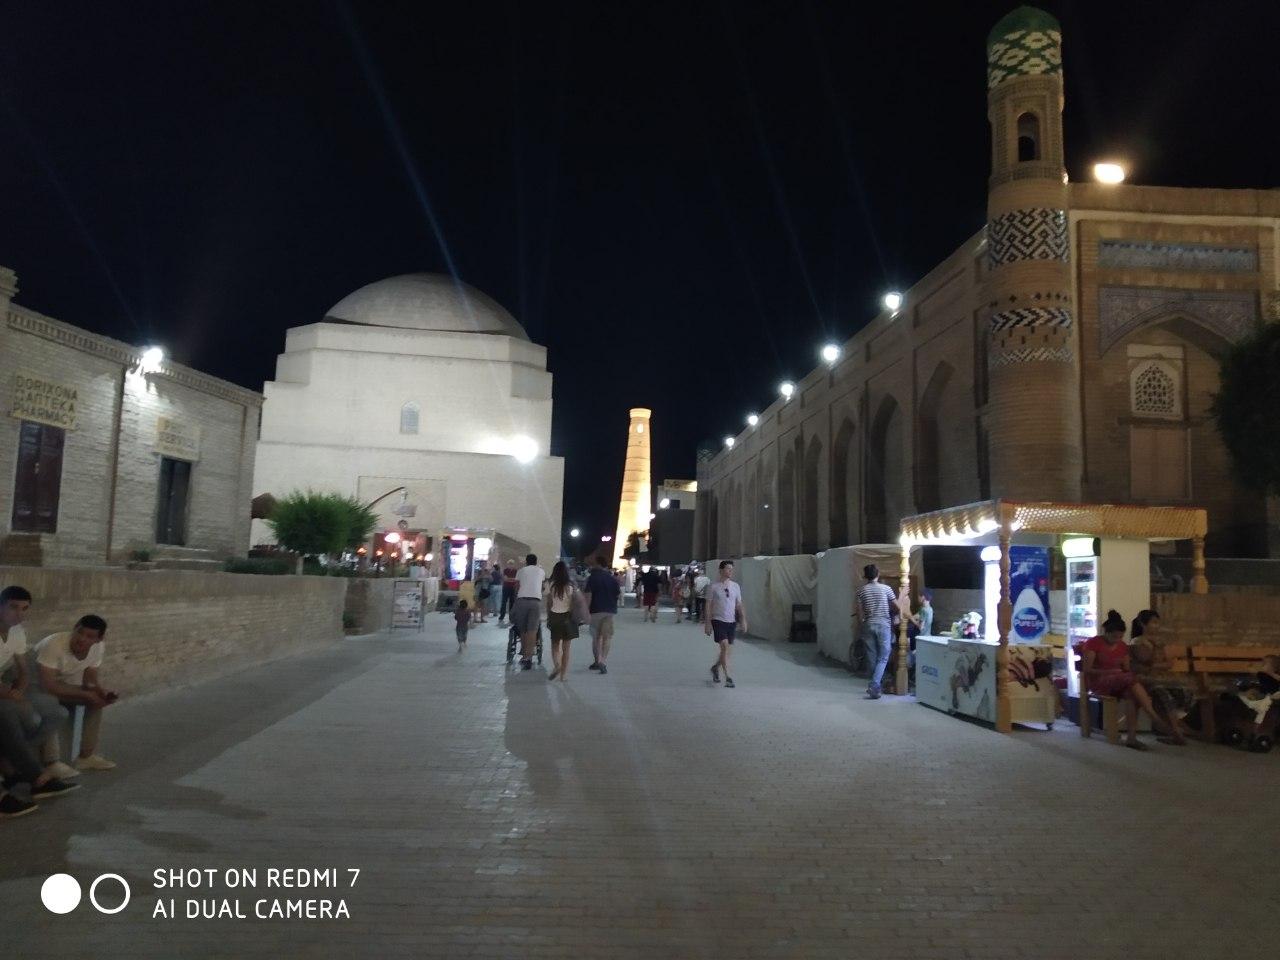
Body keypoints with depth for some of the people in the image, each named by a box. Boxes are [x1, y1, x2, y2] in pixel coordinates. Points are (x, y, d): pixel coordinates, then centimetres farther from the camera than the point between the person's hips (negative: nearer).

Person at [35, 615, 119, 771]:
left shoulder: (99, 647, -15)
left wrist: (103, 693, -26)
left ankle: (86, 756, 1)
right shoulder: (54, 645, -35)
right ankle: (51, 763, -24)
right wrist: (87, 694, -35)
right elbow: (48, 685, -38)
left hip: (64, 685, 7)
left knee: (97, 700, -8)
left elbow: (90, 680, -4)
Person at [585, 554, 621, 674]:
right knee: (607, 637, 3)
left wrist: (587, 610, -13)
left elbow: (588, 595, -14)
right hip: (610, 610, 2)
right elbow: (619, 594, 5)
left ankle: (597, 661, 16)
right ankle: (602, 661, -9)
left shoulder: (592, 578, -7)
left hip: (596, 610, -2)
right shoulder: (612, 578, 3)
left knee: (596, 637, 12)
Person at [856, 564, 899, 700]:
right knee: (883, 658, 1)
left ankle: (875, 684, 20)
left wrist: (861, 625, 12)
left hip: (868, 625, 2)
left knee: (872, 657, 12)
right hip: (884, 625, -2)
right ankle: (874, 685, -14)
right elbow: (897, 606, -2)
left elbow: (860, 612, 0)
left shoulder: (861, 590, 0)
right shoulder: (886, 588, -4)